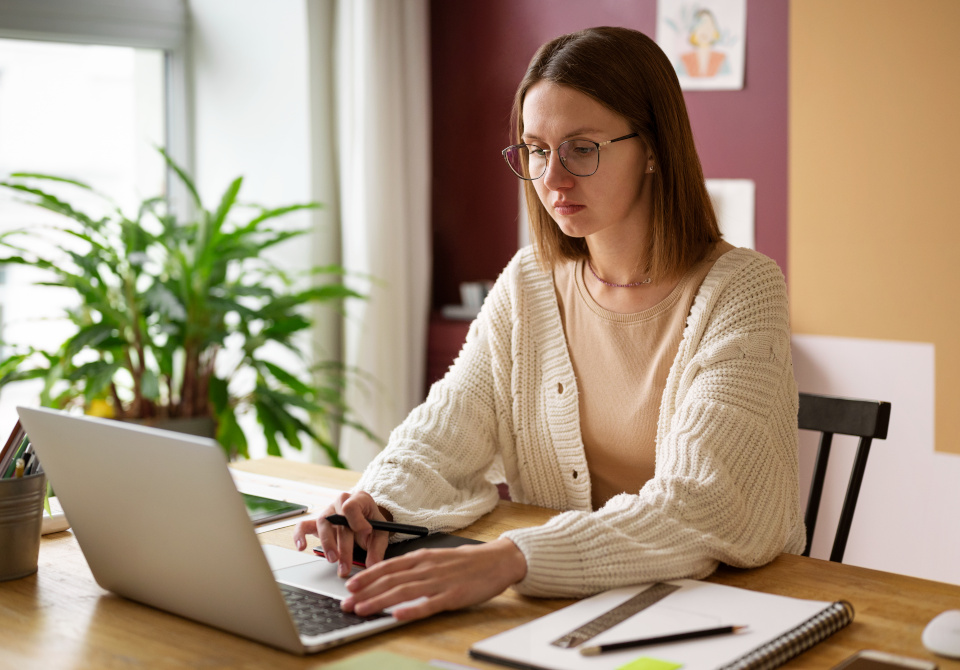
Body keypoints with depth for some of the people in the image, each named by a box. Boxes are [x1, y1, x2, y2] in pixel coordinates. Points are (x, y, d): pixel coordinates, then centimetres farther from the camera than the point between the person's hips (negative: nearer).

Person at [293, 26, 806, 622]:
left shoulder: (739, 289, -12)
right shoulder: (527, 283, 5)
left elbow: (705, 507, -24)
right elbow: (443, 436, 1)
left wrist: (509, 558, -37)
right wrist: (375, 504, -22)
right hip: (564, 604, 4)